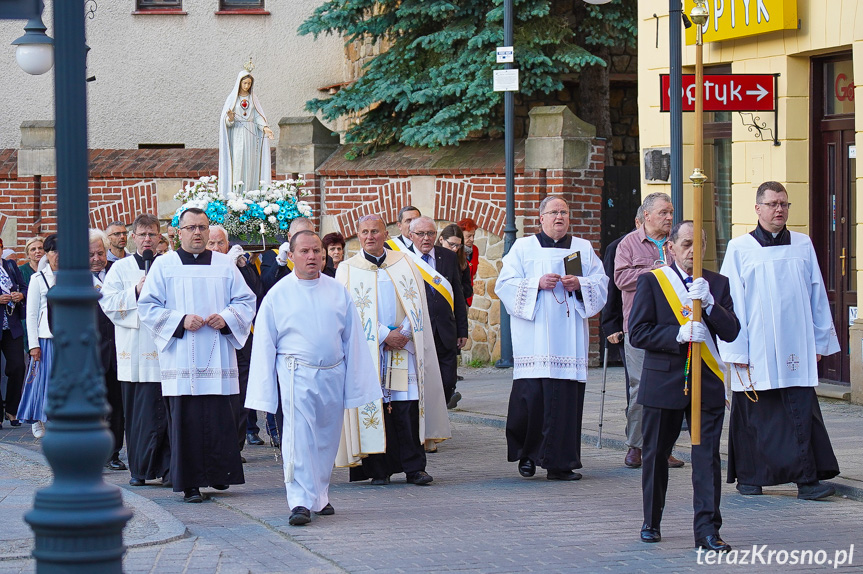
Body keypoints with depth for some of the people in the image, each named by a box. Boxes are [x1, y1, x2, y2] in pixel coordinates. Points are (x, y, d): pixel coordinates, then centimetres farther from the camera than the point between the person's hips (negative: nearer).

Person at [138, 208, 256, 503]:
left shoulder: (225, 265, 11)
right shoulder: (164, 265, 5)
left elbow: (246, 301, 12)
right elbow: (147, 306, 1)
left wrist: (226, 318, -8)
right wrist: (181, 321, -12)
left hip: (217, 354, 2)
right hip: (181, 355, -2)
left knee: (219, 417, -2)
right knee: (185, 418, -4)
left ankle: (218, 473, 12)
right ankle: (190, 484, -2)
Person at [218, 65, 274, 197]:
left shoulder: (253, 98, 10)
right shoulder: (232, 98, 0)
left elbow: (257, 117, 5)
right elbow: (227, 122, -3)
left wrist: (265, 128, -12)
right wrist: (230, 118, -27)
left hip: (251, 134, 3)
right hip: (237, 134, -3)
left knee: (250, 164, -1)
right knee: (237, 162, -12)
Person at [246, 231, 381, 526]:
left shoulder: (338, 291, 8)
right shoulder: (278, 294, 2)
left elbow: (353, 339, 12)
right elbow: (264, 345, 5)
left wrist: (355, 382, 9)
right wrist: (264, 391, 2)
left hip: (333, 376, 3)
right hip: (297, 374, -3)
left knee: (327, 439, 10)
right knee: (299, 436, -14)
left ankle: (320, 496, 24)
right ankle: (300, 501, -17)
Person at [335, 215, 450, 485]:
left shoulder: (404, 264, 12)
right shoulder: (348, 270, 6)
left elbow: (417, 304, 8)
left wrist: (404, 332, -8)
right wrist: (385, 335, -11)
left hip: (403, 348, 1)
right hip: (367, 350, -1)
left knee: (408, 408, -5)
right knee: (372, 407, -4)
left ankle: (414, 466, -2)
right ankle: (379, 469, 1)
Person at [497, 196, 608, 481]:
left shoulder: (583, 248, 16)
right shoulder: (523, 248, 9)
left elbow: (601, 284, 10)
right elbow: (506, 284, 1)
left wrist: (580, 284, -9)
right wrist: (537, 283, -13)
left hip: (570, 336, 2)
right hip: (534, 336, -2)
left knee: (567, 398, -4)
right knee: (532, 393, -9)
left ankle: (560, 462, 0)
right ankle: (527, 454, 11)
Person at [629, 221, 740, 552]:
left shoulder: (717, 284, 10)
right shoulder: (652, 282, 1)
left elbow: (731, 332, 1)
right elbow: (638, 333, -7)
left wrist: (709, 303, -16)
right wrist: (678, 335, -19)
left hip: (707, 383, 2)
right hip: (664, 381, -1)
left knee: (707, 456, -5)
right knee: (656, 454, 9)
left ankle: (707, 530, -5)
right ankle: (651, 522, 25)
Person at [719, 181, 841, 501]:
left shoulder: (803, 246, 10)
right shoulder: (739, 249, 2)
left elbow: (817, 296, 12)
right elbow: (731, 302, -1)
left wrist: (820, 341, 9)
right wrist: (736, 351, -6)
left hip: (796, 349, 2)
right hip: (756, 350, -2)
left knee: (802, 412, -6)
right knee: (755, 414, 4)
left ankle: (807, 479, -7)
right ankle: (749, 477, 16)